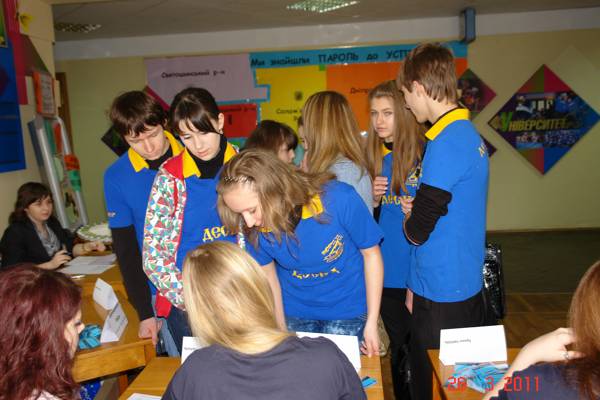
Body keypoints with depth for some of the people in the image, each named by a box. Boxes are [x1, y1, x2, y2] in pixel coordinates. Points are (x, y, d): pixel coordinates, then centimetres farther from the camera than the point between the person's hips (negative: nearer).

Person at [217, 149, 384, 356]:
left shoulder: (339, 199, -30)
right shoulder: (255, 228, -21)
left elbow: (371, 254, -14)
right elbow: (268, 273, -3)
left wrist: (372, 322, -9)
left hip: (346, 309, -2)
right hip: (294, 312, 2)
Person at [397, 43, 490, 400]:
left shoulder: (445, 143, -22)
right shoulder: (471, 134, 7)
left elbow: (417, 232, -19)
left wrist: (411, 217, 2)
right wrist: (419, 207, -1)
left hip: (441, 297, -9)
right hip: (469, 287, 9)